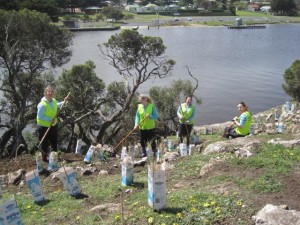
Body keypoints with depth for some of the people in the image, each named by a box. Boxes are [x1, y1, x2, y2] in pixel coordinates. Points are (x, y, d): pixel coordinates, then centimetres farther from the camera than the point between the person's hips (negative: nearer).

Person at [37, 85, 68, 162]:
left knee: (54, 141, 21)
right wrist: (50, 119, -28)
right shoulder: (42, 104, -27)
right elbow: (39, 117, -25)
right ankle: (44, 157, 27)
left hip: (53, 125, 8)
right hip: (44, 127, -8)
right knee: (44, 143, 8)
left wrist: (64, 102, 10)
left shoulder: (54, 100, -2)